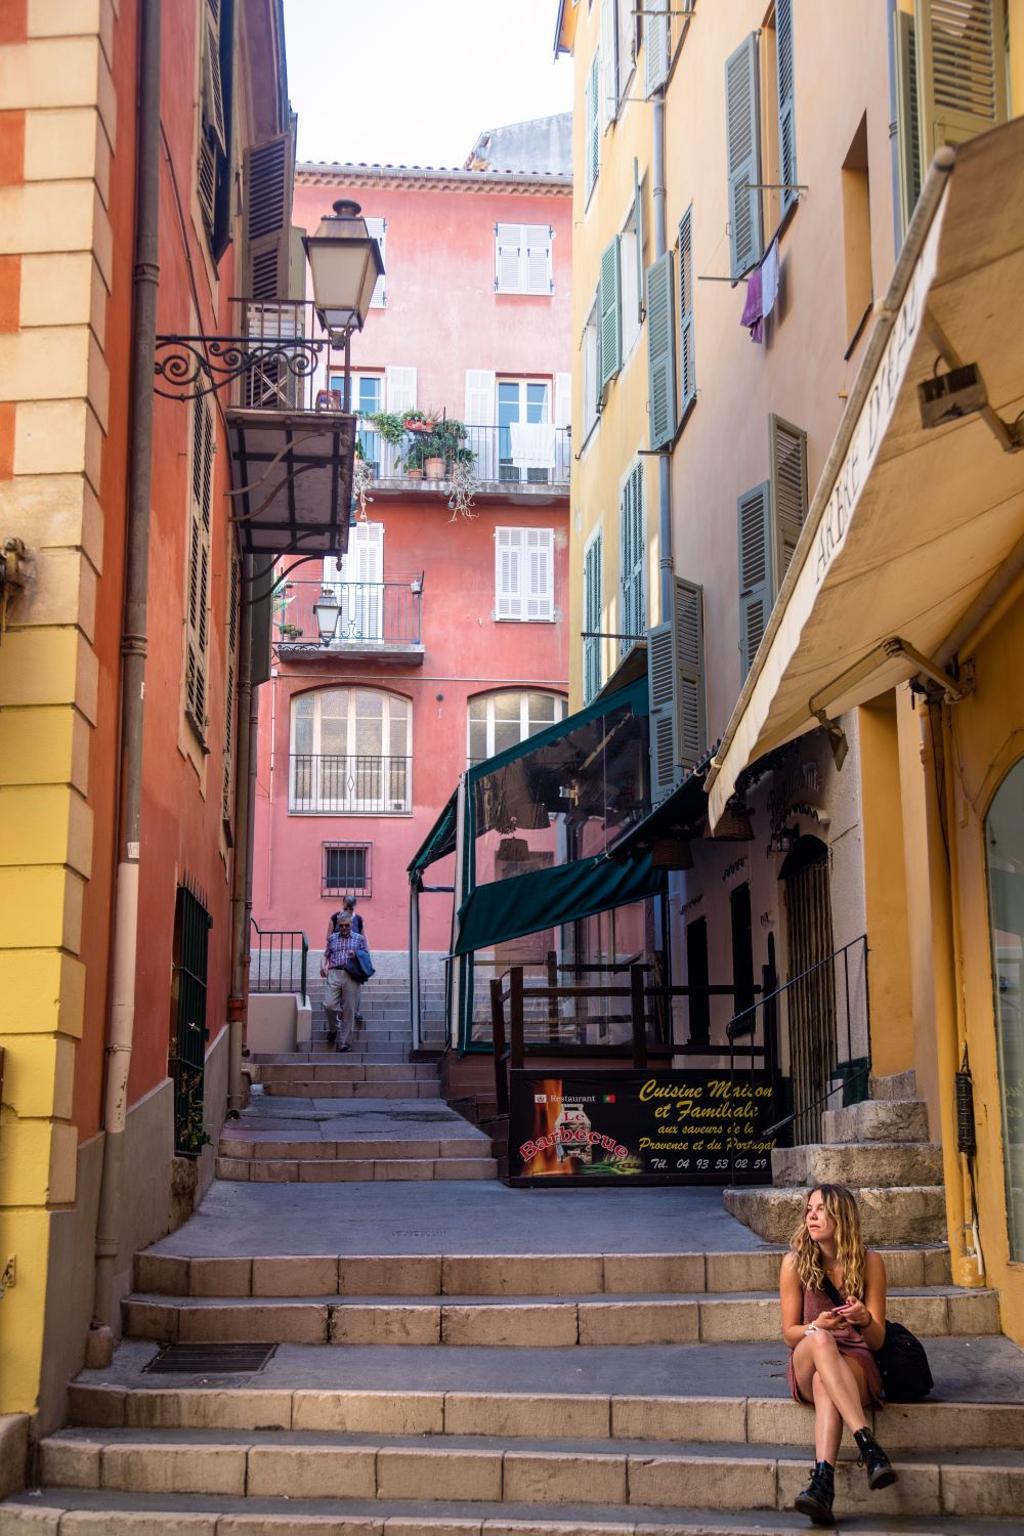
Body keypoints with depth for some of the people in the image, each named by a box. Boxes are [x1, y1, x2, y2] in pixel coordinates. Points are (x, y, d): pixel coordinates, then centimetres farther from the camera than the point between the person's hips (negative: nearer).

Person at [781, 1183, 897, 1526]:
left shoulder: (869, 1262, -2)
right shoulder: (795, 1262, -1)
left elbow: (877, 1339, 1)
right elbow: (789, 1333, 2)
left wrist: (864, 1319, -24)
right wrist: (817, 1327, -21)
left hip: (857, 1366, 0)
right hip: (806, 1366, 1)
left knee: (824, 1383, -38)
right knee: (819, 1341, -37)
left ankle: (822, 1481, -57)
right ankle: (868, 1445, -50)